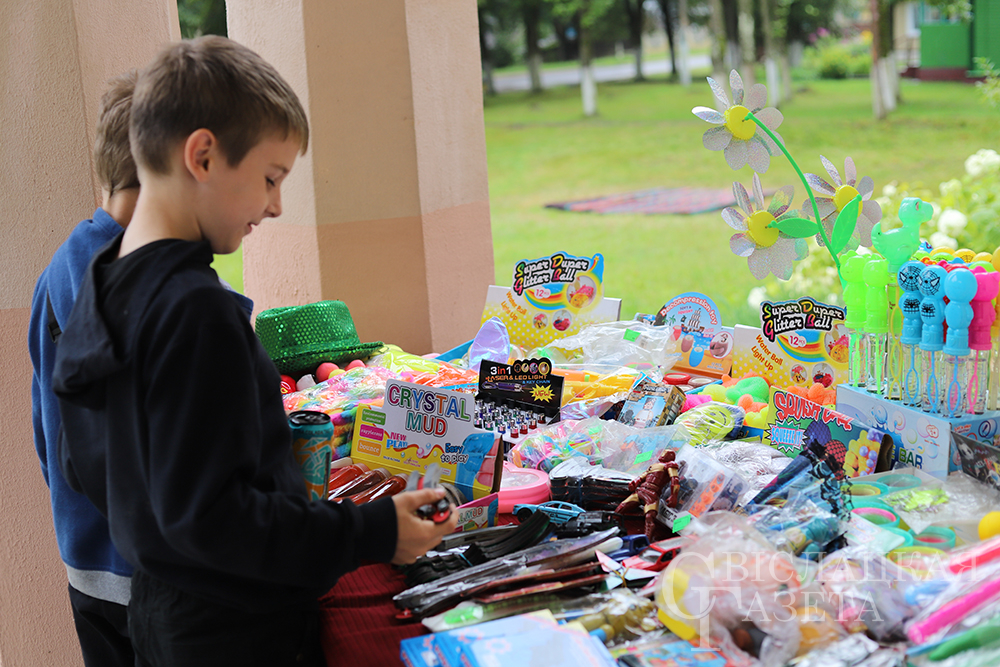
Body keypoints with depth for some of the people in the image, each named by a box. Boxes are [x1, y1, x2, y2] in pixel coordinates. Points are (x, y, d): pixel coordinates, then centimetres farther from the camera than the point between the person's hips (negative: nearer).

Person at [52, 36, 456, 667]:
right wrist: (372, 534, -23)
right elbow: (207, 514, -27)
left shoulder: (100, 290, 4)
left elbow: (84, 465, 13)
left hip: (160, 615, 9)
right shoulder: (196, 311, -25)